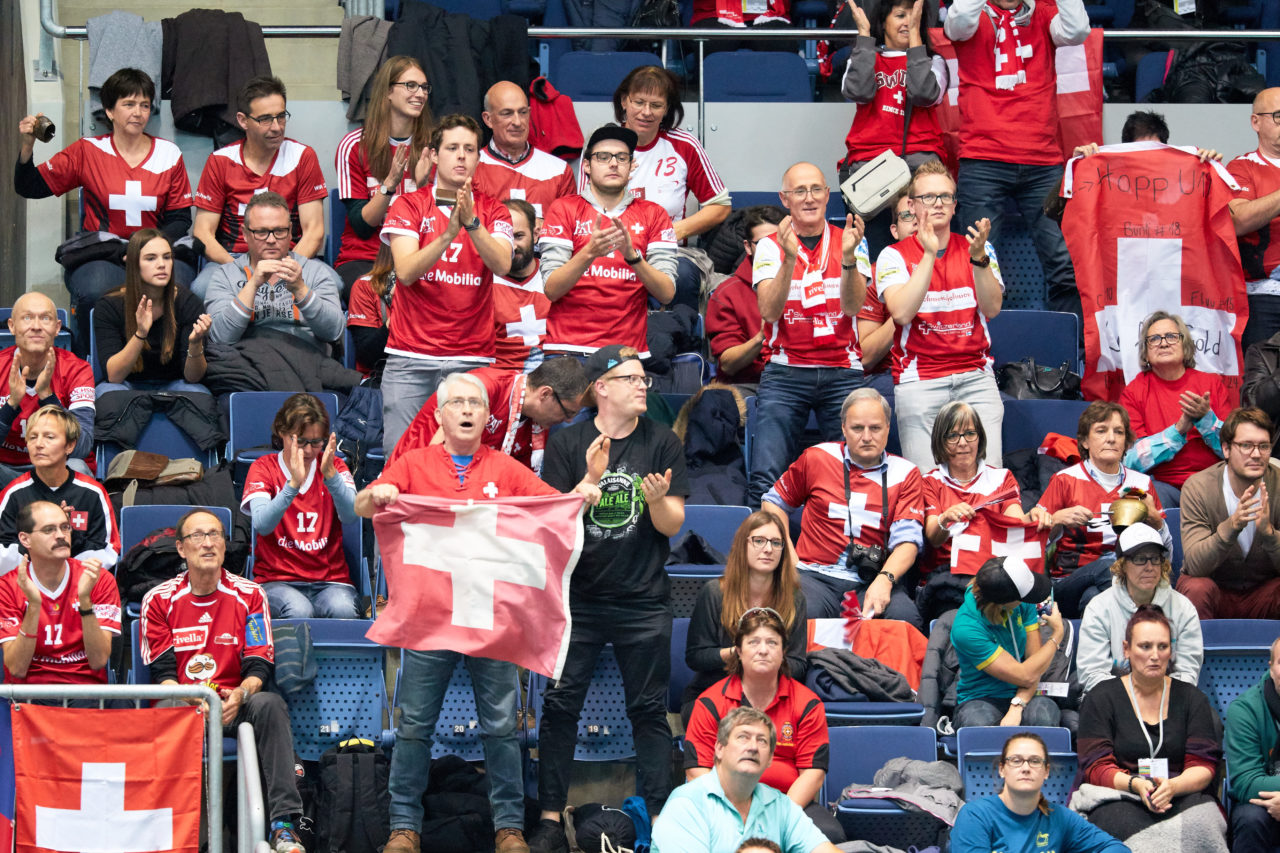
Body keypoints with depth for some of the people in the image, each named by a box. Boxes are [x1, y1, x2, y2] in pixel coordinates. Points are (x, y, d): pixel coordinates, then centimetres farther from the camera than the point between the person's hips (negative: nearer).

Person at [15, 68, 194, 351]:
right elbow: (29, 187, 7)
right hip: (98, 255, -1)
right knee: (96, 291, -35)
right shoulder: (87, 152, 6)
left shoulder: (169, 155, 8)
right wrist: (28, 146, -11)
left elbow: (180, 218, 8)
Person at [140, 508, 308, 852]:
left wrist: (239, 695, -21)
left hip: (233, 706, 1)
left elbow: (259, 668, 3)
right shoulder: (159, 600, 7)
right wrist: (188, 700, -20)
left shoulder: (249, 595, 8)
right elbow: (162, 672, 2)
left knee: (270, 704, -32)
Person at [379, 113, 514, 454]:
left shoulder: (493, 211, 9)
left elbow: (502, 265, -9)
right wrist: (449, 233, -22)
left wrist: (472, 223, -23)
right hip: (410, 356, -1)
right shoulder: (408, 205, 5)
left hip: (471, 358, 1)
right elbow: (405, 271, -9)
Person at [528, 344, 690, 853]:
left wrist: (657, 499, -22)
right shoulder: (568, 444, 0)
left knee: (649, 711, 1)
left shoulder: (662, 443, 2)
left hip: (644, 599, 0)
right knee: (560, 705, -1)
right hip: (578, 597, 0)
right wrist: (591, 480, -21)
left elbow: (672, 525, 0)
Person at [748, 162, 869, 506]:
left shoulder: (849, 242, 7)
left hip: (842, 372, 1)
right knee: (766, 477, -12)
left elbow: (853, 306, -7)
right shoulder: (771, 246, 5)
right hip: (785, 371, -1)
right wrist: (790, 258, -22)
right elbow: (769, 310, -9)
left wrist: (848, 258, -24)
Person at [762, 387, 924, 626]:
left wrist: (884, 580, -21)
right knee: (802, 615, -36)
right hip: (816, 576, 0)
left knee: (904, 617, -33)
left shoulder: (905, 474, 10)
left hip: (873, 581, 0)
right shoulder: (817, 458, 12)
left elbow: (907, 539, -2)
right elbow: (774, 501, 26)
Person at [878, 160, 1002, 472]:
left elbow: (992, 308, -1)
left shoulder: (981, 250, 13)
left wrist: (978, 258, -15)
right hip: (919, 380, -2)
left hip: (975, 375, 2)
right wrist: (929, 255, -15)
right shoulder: (894, 256, 4)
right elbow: (901, 312, -12)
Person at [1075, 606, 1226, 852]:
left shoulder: (1191, 698, 14)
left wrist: (1172, 786, -19)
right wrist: (1135, 784, -22)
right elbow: (1096, 768, 0)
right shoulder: (1100, 699, 8)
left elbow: (1203, 767, 5)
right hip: (1118, 797, -1)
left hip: (1183, 794, 1)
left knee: (1202, 822, -36)